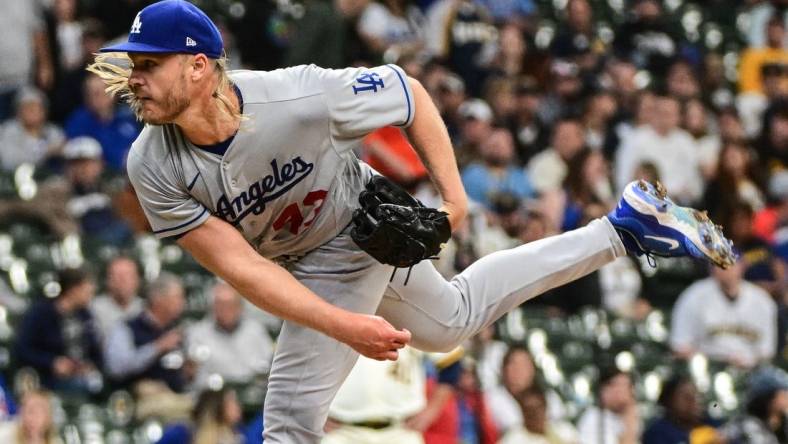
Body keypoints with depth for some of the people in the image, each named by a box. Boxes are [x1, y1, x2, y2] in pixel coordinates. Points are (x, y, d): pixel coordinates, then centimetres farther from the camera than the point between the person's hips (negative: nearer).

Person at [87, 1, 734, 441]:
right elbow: (239, 266, -28)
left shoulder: (300, 98, -36)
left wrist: (451, 193, -17)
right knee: (454, 320, 27)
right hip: (297, 264, 5)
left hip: (361, 229, -5)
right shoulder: (153, 168, -26)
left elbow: (407, 91, -17)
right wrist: (342, 325, -38)